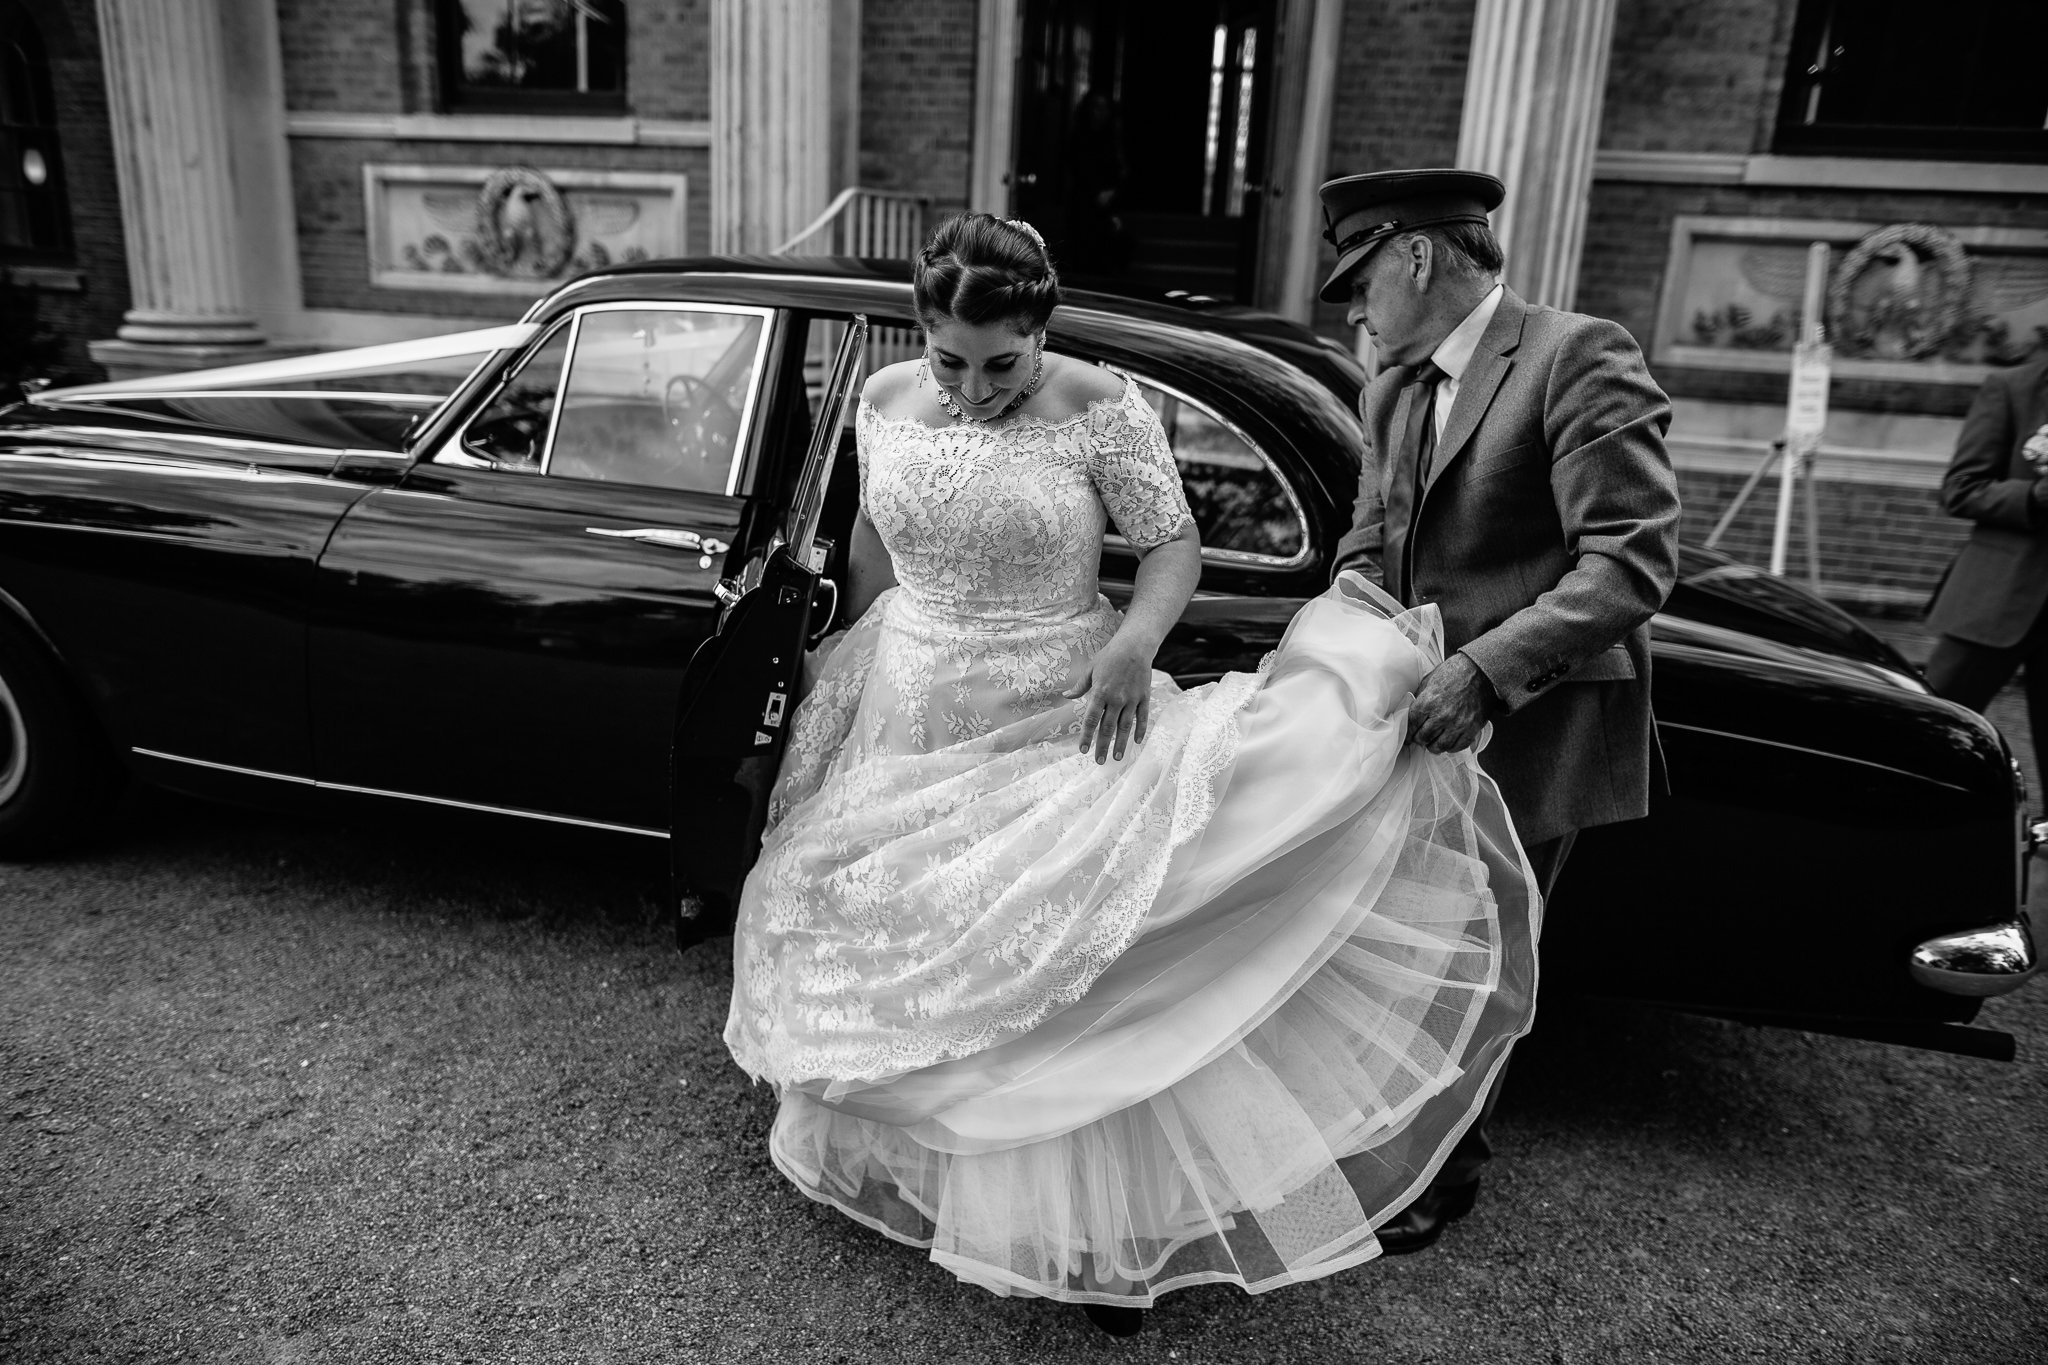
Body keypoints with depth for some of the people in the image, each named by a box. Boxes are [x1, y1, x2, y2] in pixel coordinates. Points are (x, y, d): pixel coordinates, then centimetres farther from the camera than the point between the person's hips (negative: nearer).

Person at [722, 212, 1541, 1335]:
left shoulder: (1101, 406, -14)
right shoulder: (886, 401, -2)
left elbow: (1175, 545, -11)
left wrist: (1135, 641, -31)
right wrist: (845, 677, 19)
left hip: (1055, 722, -4)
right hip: (911, 719, 4)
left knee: (1064, 952, -2)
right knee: (900, 940, 18)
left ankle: (1096, 1233, 16)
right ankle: (896, 1147, 45)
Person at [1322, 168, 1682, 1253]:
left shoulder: (1578, 359, -14)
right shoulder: (1394, 392, 10)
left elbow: (1635, 561, -20)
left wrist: (1486, 670, -29)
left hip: (1532, 735, -6)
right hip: (1417, 718, 6)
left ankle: (1446, 1170, 30)